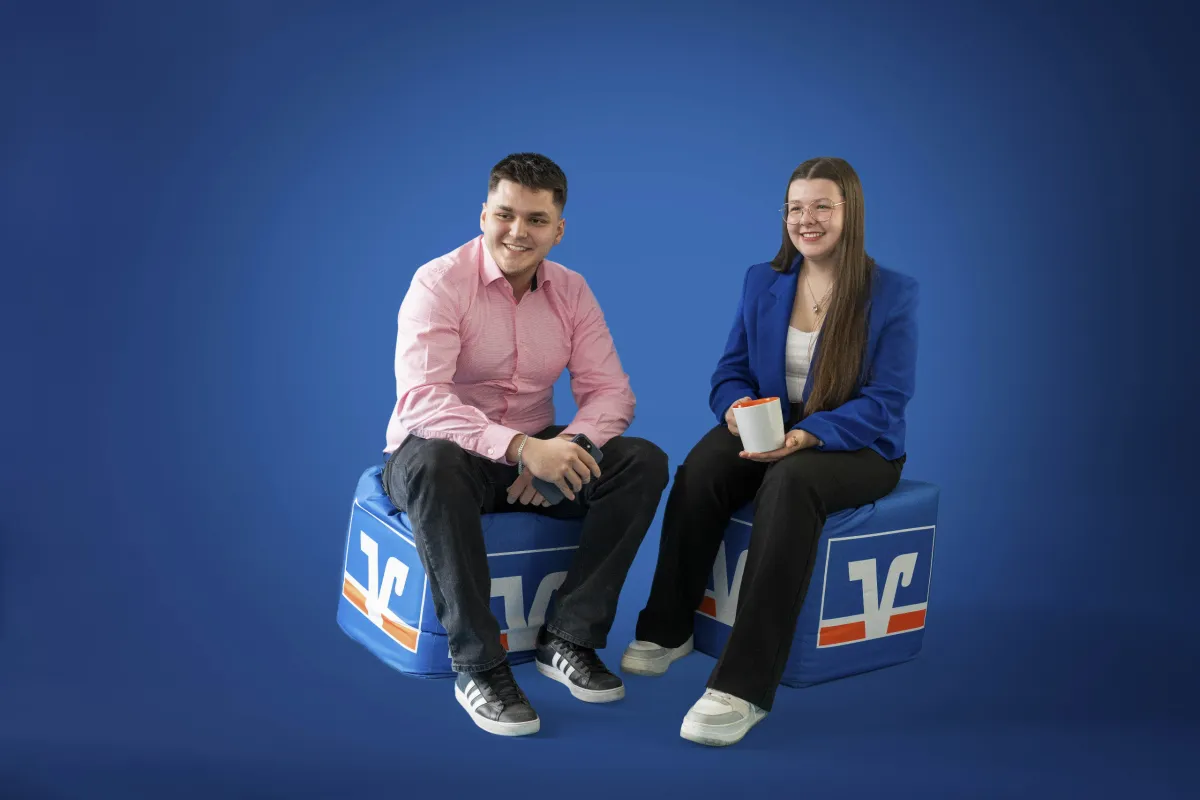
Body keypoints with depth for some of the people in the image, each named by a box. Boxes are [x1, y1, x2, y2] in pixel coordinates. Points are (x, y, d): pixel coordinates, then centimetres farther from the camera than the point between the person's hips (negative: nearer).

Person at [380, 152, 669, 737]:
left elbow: (610, 391, -4)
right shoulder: (440, 283, -14)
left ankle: (568, 637, -12)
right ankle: (478, 665, -28)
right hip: (443, 453, -4)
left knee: (644, 462, -17)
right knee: (433, 462, -40)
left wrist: (565, 447, -26)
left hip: (535, 453, 5)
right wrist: (521, 447, -42)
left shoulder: (571, 291, 2)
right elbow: (419, 400, -28)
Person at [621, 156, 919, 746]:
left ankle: (744, 686, -40)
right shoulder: (762, 282, 8)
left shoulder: (892, 293, -5)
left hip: (855, 448, -3)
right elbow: (730, 372, 8)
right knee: (700, 468, -30)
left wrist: (807, 435, -28)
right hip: (766, 433, 4)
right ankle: (667, 631, -11)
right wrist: (738, 407, -18)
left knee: (790, 481, -38)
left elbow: (885, 400, -12)